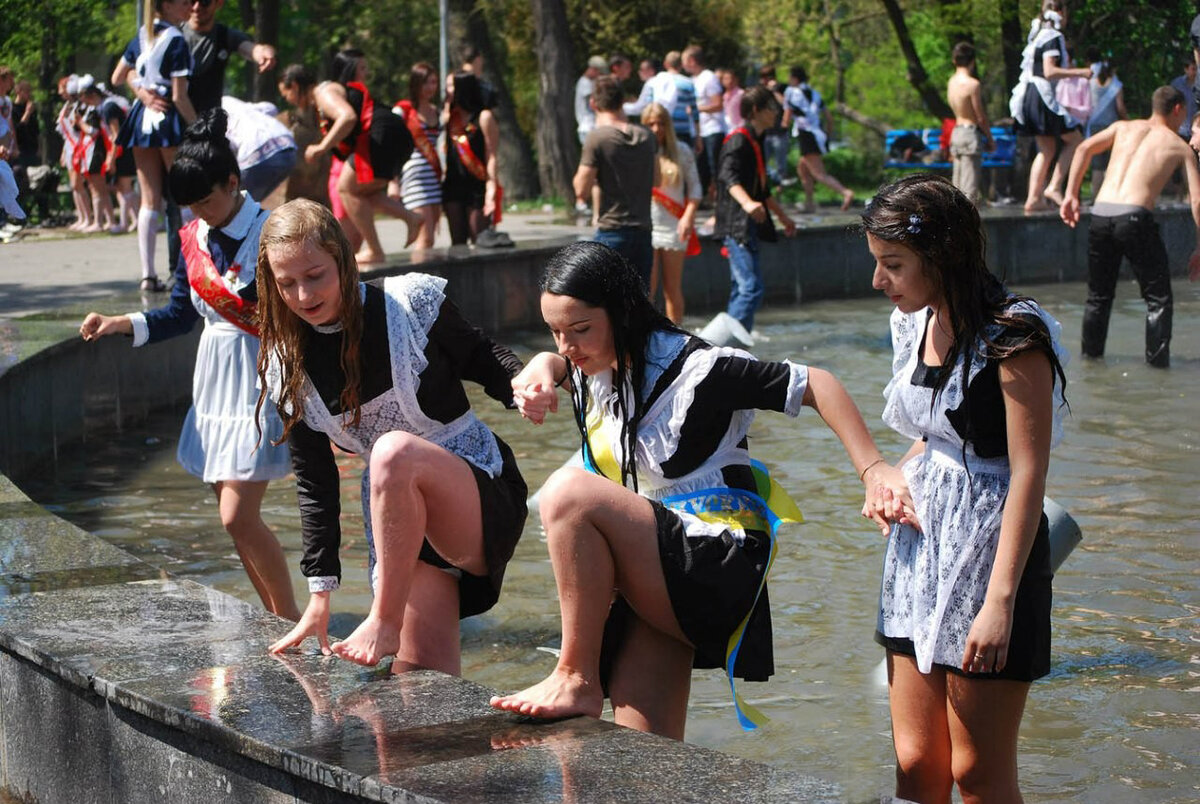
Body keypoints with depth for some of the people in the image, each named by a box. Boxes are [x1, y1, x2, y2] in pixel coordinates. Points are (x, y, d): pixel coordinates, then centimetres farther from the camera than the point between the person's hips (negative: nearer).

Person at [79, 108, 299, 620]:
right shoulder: (194, 238, 6)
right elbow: (183, 313, 16)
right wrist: (123, 325, 3)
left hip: (260, 380, -7)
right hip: (214, 381, 7)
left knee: (238, 516, -11)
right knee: (233, 513, 10)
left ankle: (289, 618, 5)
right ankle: (275, 618, 22)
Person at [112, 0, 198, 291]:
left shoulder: (142, 36, 9)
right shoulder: (176, 41, -12)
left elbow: (117, 78, 16)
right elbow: (179, 96, -15)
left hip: (143, 118, 6)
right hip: (169, 120, -6)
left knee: (149, 200, 6)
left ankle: (148, 274, 3)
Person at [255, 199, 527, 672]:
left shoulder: (411, 303, -8)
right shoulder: (287, 368, 1)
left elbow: (482, 359, 4)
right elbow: (314, 483, 4)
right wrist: (320, 597, 1)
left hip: (485, 498, -4)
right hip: (398, 521, 4)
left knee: (394, 450, -36)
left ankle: (385, 622, -25)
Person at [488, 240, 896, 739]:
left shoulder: (694, 370, -13)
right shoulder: (592, 368, 8)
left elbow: (815, 385, -10)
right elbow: (556, 361, 30)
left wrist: (874, 471, -15)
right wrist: (543, 368, 4)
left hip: (716, 565, -8)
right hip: (654, 578, 8)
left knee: (570, 493, -25)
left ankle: (577, 679, -19)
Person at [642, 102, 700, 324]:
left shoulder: (681, 152, 6)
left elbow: (695, 188, 6)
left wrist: (688, 216, -8)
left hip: (674, 228, 1)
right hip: (646, 226, -1)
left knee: (673, 289, 5)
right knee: (647, 288, -7)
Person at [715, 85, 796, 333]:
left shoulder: (755, 141, 19)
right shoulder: (738, 140, -12)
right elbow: (728, 175, -29)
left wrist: (782, 216, 38)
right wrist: (747, 202, -47)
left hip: (748, 226, 11)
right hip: (737, 226, -11)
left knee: (741, 290, 11)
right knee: (752, 288, -17)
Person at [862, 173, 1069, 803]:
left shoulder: (1012, 337, -16)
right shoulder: (917, 325, 9)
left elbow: (1028, 475, -18)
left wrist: (1000, 602, -22)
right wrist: (888, 483, 3)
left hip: (990, 553, -7)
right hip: (919, 546, 7)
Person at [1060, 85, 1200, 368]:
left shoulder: (1124, 127, 21)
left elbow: (1085, 148, 8)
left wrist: (1071, 195, 10)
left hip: (1101, 215, 4)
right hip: (1135, 217, -4)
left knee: (1098, 296, 20)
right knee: (1158, 299, 8)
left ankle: (1090, 354, 25)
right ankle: (1157, 360, 3)